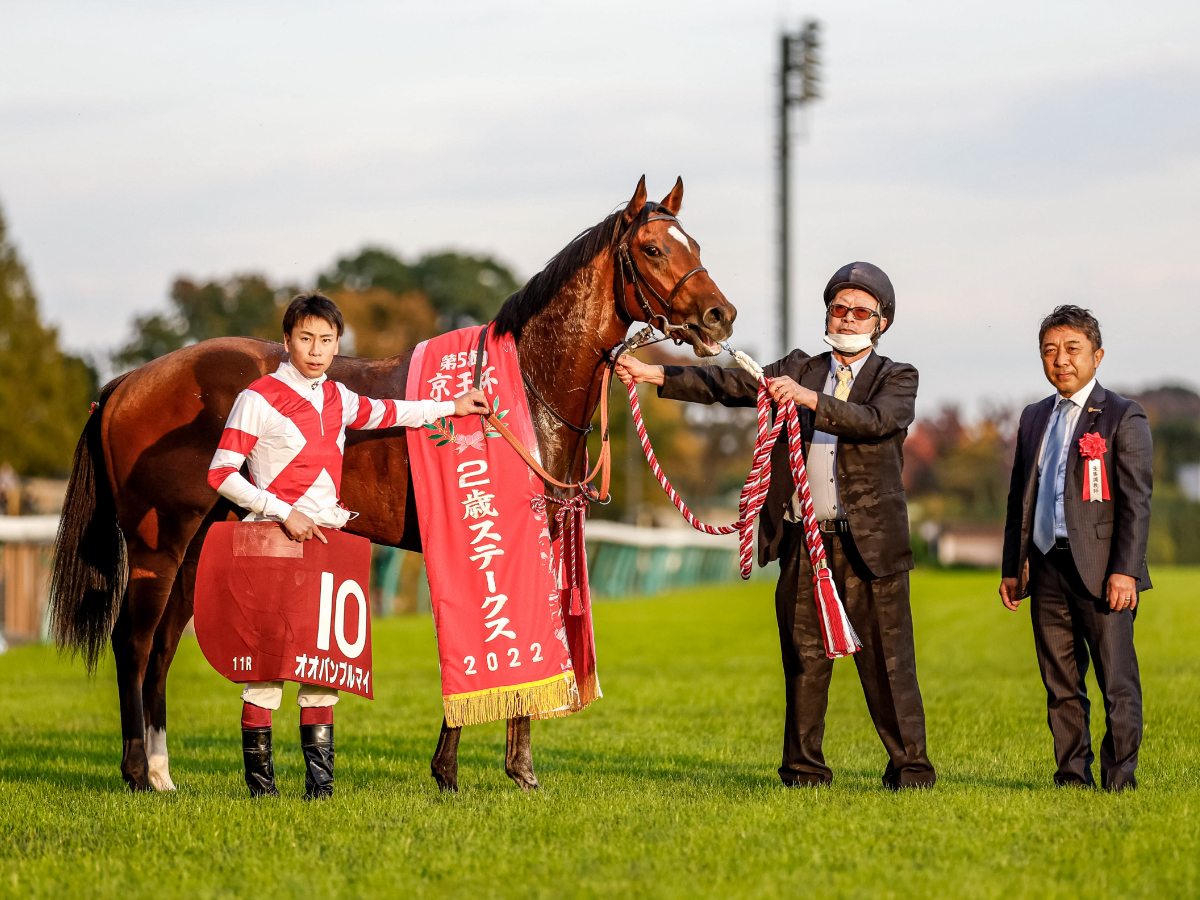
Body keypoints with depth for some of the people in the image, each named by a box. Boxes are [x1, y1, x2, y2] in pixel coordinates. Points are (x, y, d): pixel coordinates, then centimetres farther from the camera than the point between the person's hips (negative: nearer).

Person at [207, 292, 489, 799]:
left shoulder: (337, 397, 12)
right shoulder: (260, 398, -7)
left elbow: (384, 414, 33)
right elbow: (221, 475, -9)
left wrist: (451, 408, 39)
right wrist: (284, 512, -16)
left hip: (327, 537, 6)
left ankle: (319, 776, 8)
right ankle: (259, 777, 1)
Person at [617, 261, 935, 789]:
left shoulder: (897, 379, 5)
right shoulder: (798, 369, 16)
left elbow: (875, 421, -16)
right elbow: (730, 385, 8)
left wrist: (808, 397, -28)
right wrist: (655, 375, -2)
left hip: (868, 541, -3)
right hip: (802, 540, 3)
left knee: (886, 660, -2)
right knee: (803, 659, 6)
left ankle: (910, 769, 5)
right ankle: (803, 770, 12)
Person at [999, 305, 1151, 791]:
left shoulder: (1123, 418, -1)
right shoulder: (1034, 418, 17)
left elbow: (1136, 501, -8)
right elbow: (1019, 498, 21)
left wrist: (1125, 570, -16)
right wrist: (1011, 568, 15)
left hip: (1101, 571, -6)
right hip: (1047, 567, 6)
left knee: (1117, 683, -4)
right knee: (1061, 684, 8)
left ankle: (1120, 778, 0)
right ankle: (1072, 777, 14)